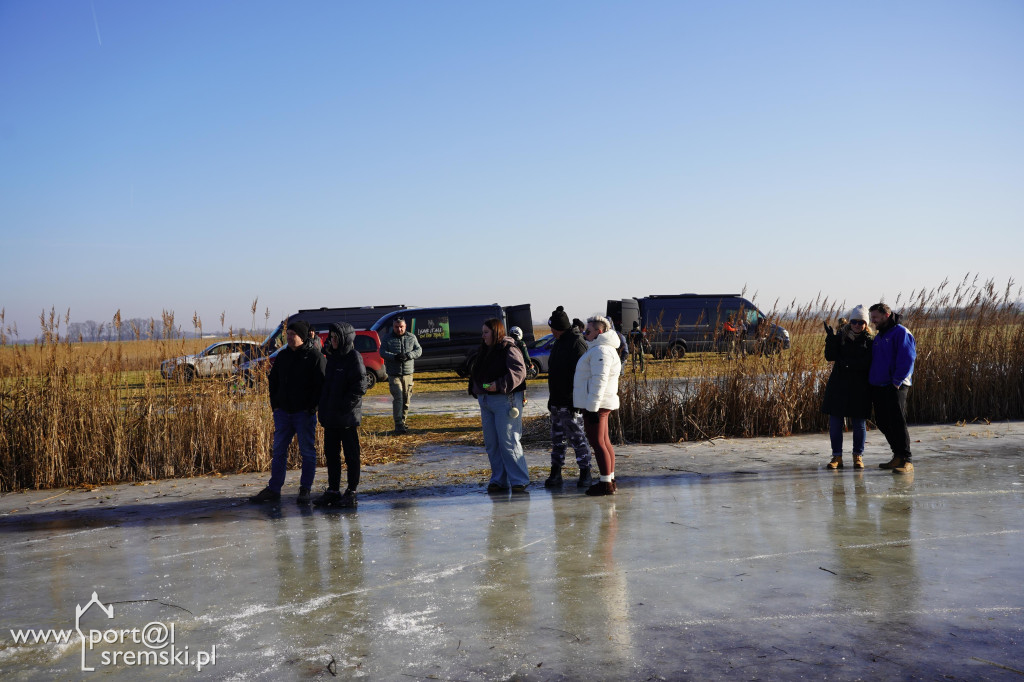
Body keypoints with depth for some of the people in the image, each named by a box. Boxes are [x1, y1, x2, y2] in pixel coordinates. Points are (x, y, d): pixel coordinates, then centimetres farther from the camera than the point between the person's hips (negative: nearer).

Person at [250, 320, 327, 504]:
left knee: (307, 451, 3)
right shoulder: (283, 356, 11)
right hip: (283, 412, 6)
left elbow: (321, 385, -10)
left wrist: (311, 407, -14)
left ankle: (305, 490, 12)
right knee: (279, 451, 8)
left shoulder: (315, 357, -8)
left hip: (304, 413, -6)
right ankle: (273, 489, 14)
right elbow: (273, 380, 19)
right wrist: (275, 404, 9)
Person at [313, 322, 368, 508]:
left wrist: (342, 406, -17)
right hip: (330, 416, 8)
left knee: (351, 454, 2)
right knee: (331, 453, 11)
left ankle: (351, 493, 9)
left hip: (347, 416, -7)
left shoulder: (354, 357, -9)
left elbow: (359, 388, -15)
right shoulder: (332, 357, 13)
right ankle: (333, 490, 20)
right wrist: (323, 405, 8)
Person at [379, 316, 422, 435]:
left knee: (406, 399, 7)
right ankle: (398, 425, -14)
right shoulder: (388, 339, 3)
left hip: (408, 373, 3)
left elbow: (419, 350, 1)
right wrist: (394, 357, -23)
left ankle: (403, 422, 20)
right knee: (398, 398, -13)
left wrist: (408, 355, -17)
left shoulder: (411, 337, 9)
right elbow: (382, 352, -6)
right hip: (394, 374, -3)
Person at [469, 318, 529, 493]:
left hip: (504, 401, -9)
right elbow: (477, 374, 26)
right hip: (486, 401, 9)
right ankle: (499, 480, 18)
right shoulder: (484, 351, 17)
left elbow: (518, 371, -22)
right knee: (491, 444, 9)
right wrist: (478, 393, 16)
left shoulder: (509, 350, -9)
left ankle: (519, 480, -1)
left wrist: (499, 384, -30)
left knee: (508, 442, -8)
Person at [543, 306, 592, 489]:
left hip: (570, 402, -9)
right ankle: (555, 472, 16)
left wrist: (576, 400, -21)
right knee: (557, 438, 11)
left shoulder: (576, 343, -10)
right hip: (557, 401, 9)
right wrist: (551, 398, 21)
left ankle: (585, 472, 5)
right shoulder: (558, 343, 19)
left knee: (577, 436, -4)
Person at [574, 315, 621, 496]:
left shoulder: (601, 350, -16)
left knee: (597, 442, -7)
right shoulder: (600, 348, 19)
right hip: (600, 405, 11)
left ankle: (606, 483, -5)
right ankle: (610, 479, 20)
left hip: (595, 405, -11)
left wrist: (592, 406, -24)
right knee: (604, 441, 14)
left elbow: (599, 380, -23)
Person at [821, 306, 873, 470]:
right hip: (838, 385, 1)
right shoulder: (840, 336, 6)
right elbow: (830, 356, -5)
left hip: (859, 387, -1)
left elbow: (868, 364, -6)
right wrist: (831, 338, -17)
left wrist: (849, 363, -18)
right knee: (835, 421, 1)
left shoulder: (869, 341, 3)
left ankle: (858, 456, 16)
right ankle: (837, 456, 9)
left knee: (859, 422, 5)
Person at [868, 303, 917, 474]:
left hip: (894, 388, -9)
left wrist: (897, 381, -18)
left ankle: (906, 461, -8)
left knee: (897, 423, -11)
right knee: (883, 423, 10)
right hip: (877, 387, 9)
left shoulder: (901, 332, -7)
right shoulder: (878, 336, 20)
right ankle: (898, 457, 19)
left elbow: (907, 359, -15)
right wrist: (870, 380, 14)